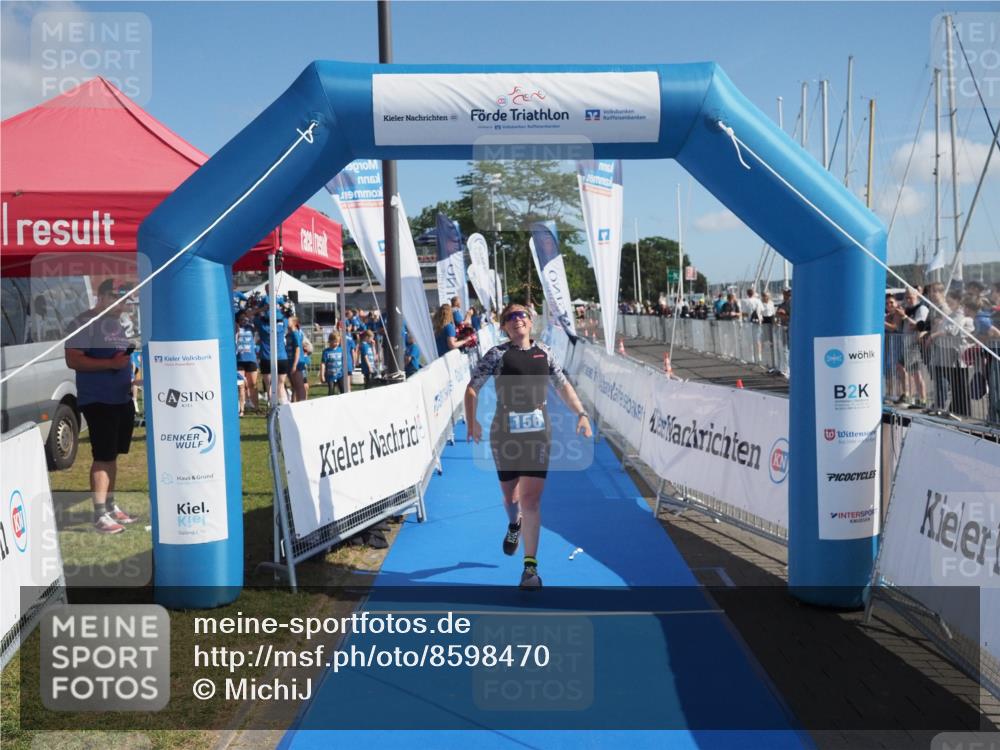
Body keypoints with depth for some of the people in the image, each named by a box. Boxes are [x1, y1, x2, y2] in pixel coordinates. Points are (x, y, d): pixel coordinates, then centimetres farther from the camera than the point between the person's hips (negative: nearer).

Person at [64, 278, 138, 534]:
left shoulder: (117, 322, 15)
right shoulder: (85, 323, -10)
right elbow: (73, 360, -17)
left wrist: (129, 377, 9)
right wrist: (110, 363, -24)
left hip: (122, 399, 8)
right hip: (98, 401, -8)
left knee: (113, 455, 14)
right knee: (103, 456, -9)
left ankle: (110, 505, 23)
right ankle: (100, 515, -5)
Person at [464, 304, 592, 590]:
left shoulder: (543, 353, 7)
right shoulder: (497, 354, -2)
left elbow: (563, 386, 16)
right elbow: (472, 388, -1)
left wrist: (581, 414, 7)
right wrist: (472, 421, -12)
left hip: (538, 432, 1)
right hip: (504, 433, -1)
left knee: (531, 499, -6)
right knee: (510, 495, 14)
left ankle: (530, 566, 2)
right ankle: (514, 524, 52)